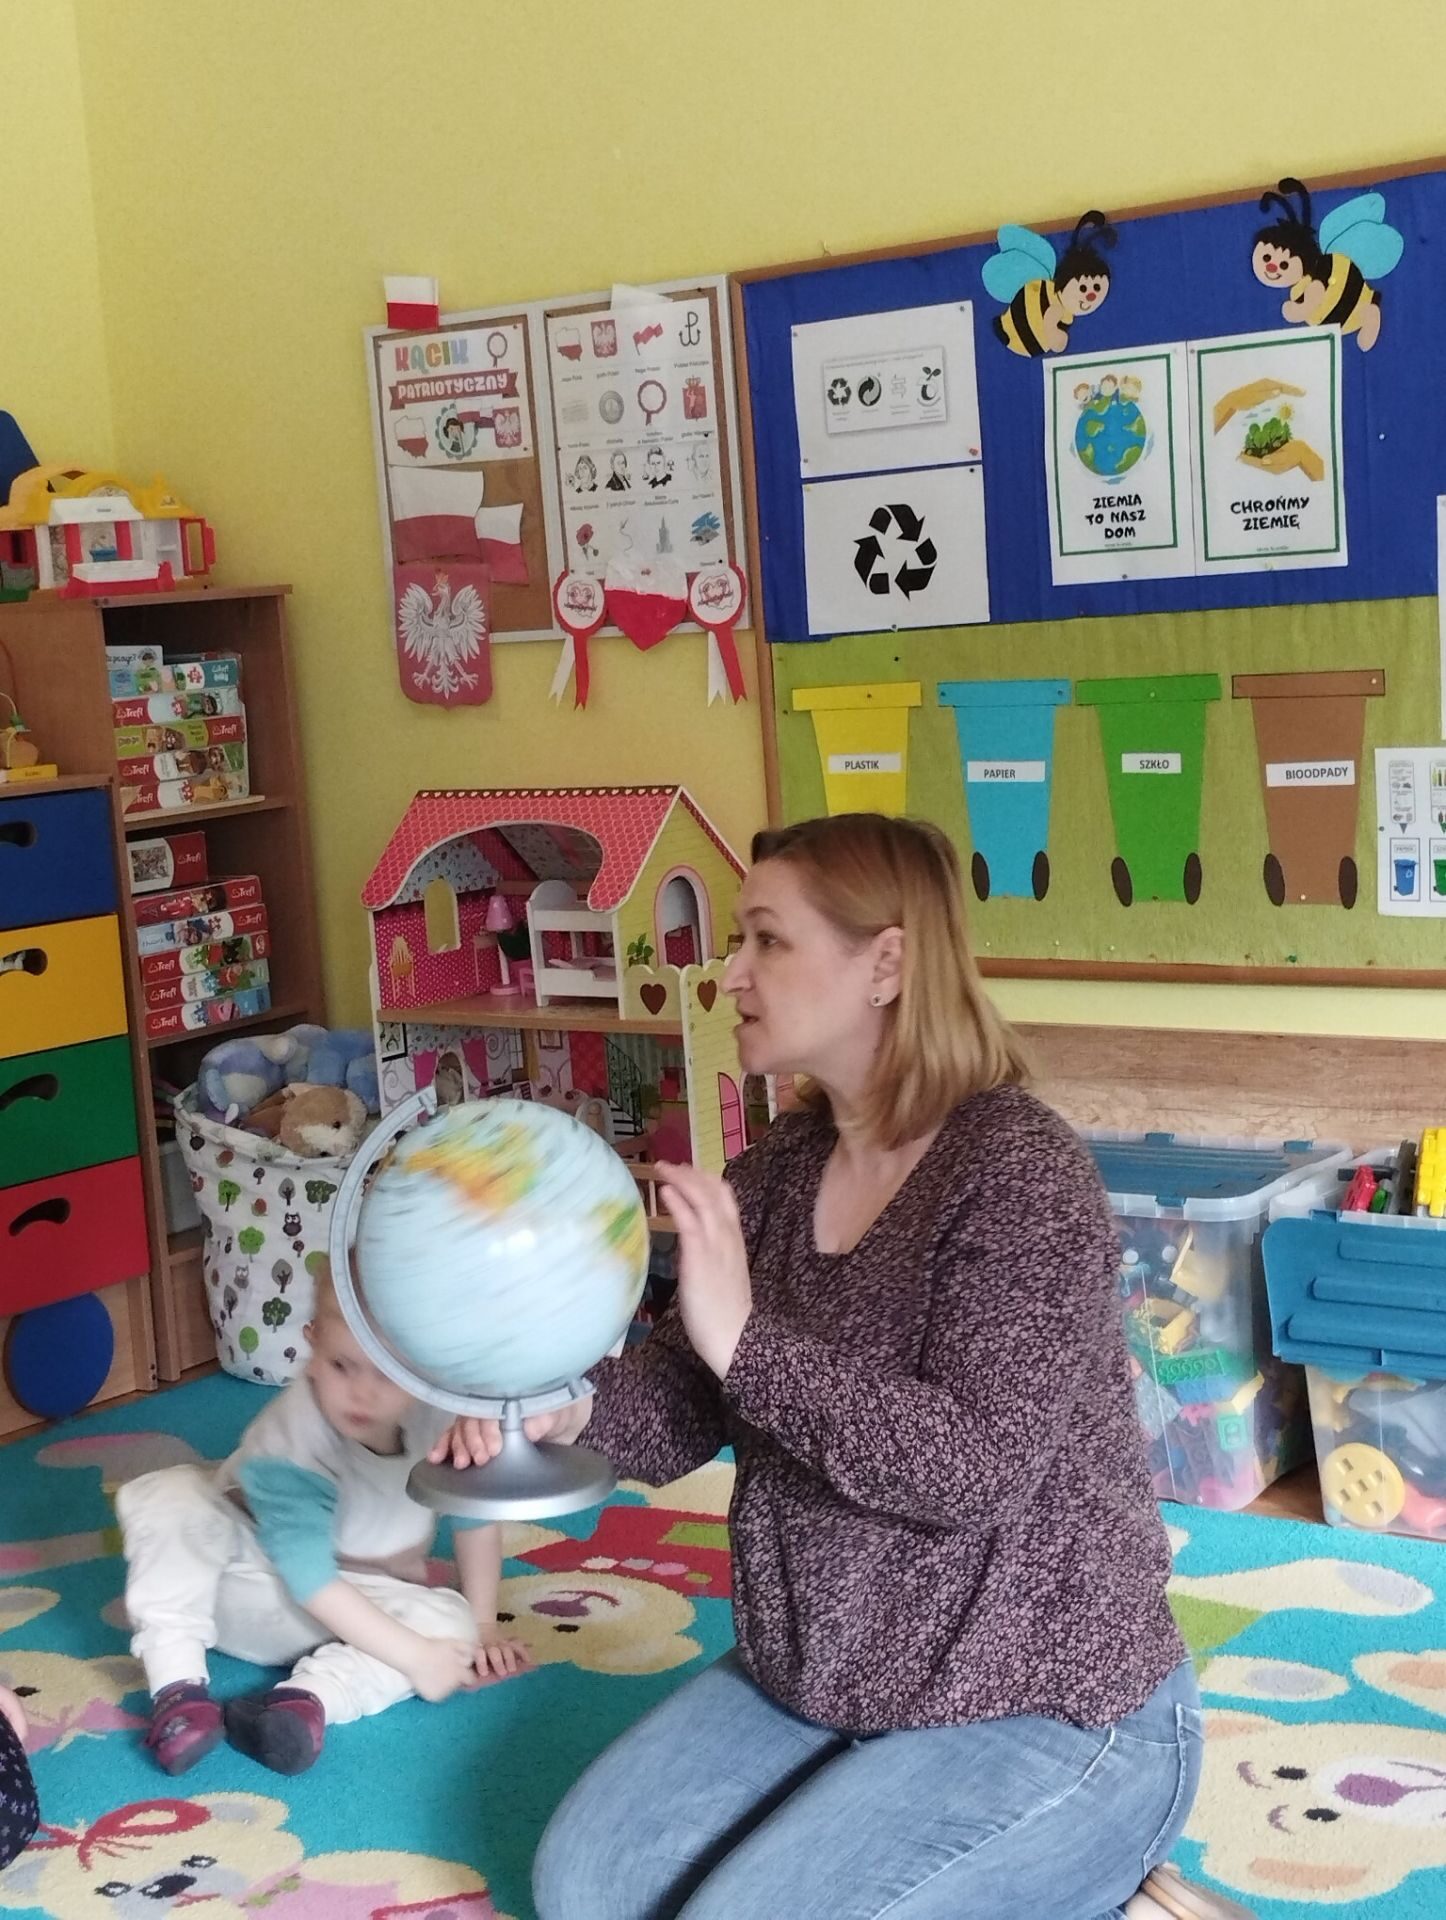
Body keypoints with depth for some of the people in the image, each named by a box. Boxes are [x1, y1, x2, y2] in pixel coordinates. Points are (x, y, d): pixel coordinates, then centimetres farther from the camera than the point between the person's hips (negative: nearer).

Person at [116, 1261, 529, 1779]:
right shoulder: (291, 1447, -32)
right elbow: (309, 1580, -33)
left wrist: (480, 1623, 2)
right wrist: (413, 1656, -33)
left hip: (363, 1601, 3)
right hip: (256, 1575, -3)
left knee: (449, 1621, -26)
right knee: (165, 1499, -29)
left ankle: (308, 1698, -40)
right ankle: (177, 1684, -32)